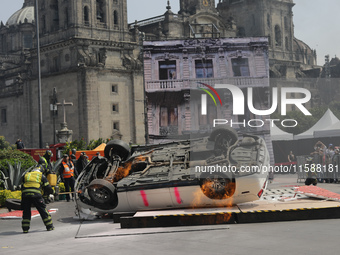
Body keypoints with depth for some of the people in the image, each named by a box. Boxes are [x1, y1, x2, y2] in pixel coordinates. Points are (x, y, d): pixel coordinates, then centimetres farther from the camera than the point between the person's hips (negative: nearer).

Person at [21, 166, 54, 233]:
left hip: (25, 194, 2)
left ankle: (25, 228, 11)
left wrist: (22, 199, 32)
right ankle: (49, 226, 13)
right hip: (36, 194, -2)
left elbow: (22, 187, 26)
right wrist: (51, 192, 37)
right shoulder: (41, 176, 19)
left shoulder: (26, 175, 27)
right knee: (43, 210, 8)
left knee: (26, 212, 14)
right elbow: (47, 187, 18)